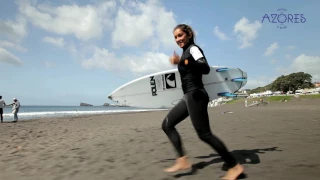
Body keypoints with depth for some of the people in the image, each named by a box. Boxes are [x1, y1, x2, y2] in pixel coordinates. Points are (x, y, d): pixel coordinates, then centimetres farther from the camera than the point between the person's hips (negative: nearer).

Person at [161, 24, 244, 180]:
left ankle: (234, 166, 5)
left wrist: (181, 62, -38)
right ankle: (182, 160, 4)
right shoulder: (186, 52, 18)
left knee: (204, 134, -8)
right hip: (189, 97, 10)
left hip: (196, 96, -10)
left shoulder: (193, 49, -9)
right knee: (167, 124, 8)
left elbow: (206, 68, -28)